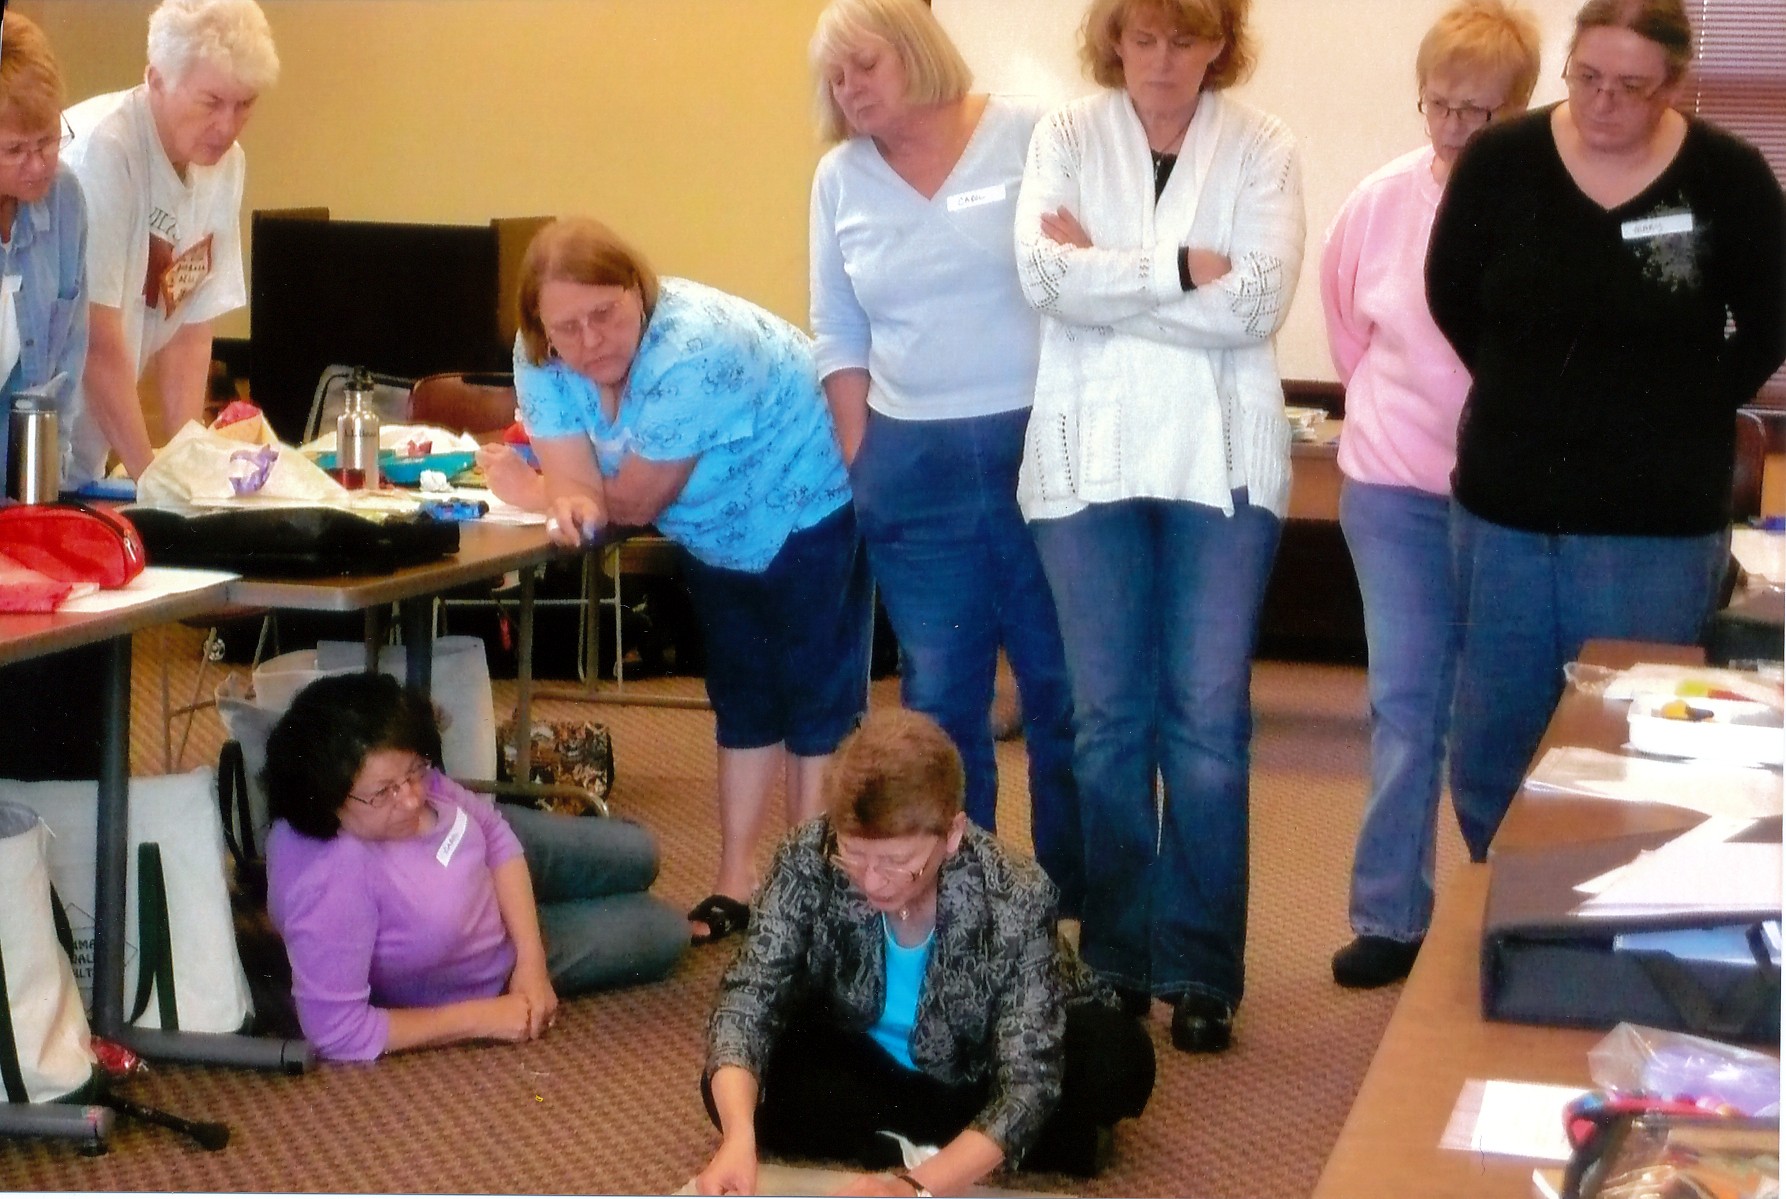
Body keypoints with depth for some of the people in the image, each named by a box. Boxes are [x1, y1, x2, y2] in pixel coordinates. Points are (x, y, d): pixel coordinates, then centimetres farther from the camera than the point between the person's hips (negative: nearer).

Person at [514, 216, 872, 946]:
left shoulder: (692, 350, -38)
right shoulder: (541, 360, -15)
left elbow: (634, 502, -30)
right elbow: (576, 480, -19)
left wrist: (594, 501, -13)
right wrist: (571, 504, -41)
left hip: (807, 514, -7)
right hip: (717, 535, 7)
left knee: (816, 696, 1)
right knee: (741, 700, 14)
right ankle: (736, 883, 22)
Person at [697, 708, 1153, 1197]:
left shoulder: (1015, 898, -35)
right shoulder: (808, 859, -29)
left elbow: (1026, 1083, -38)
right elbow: (749, 996, -28)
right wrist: (739, 1137, -48)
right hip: (866, 1061, 3)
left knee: (1119, 1058, -30)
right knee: (737, 1096, -24)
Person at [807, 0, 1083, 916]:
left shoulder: (1029, 137, -3)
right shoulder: (839, 179, 9)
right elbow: (838, 340, 12)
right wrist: (862, 464, 7)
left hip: (1042, 448, -3)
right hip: (914, 471, 3)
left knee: (1066, 687, 4)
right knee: (939, 699, 8)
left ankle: (1079, 902, 17)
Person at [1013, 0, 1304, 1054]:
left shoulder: (1262, 147, 2)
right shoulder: (1064, 136, 5)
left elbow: (1258, 300, -12)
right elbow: (1046, 274, -11)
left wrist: (1106, 272, -10)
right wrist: (1182, 267, -13)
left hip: (1223, 459, -1)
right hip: (1090, 455, 1)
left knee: (1209, 719, -1)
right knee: (1108, 717, 7)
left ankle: (1201, 972, 9)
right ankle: (1116, 960, 18)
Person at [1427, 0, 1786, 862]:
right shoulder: (1499, 160, -4)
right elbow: (1452, 300, 9)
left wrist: (1679, 413, 4)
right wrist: (1538, 398, 11)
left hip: (1655, 520, -2)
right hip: (1505, 502, 3)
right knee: (1487, 747, 11)